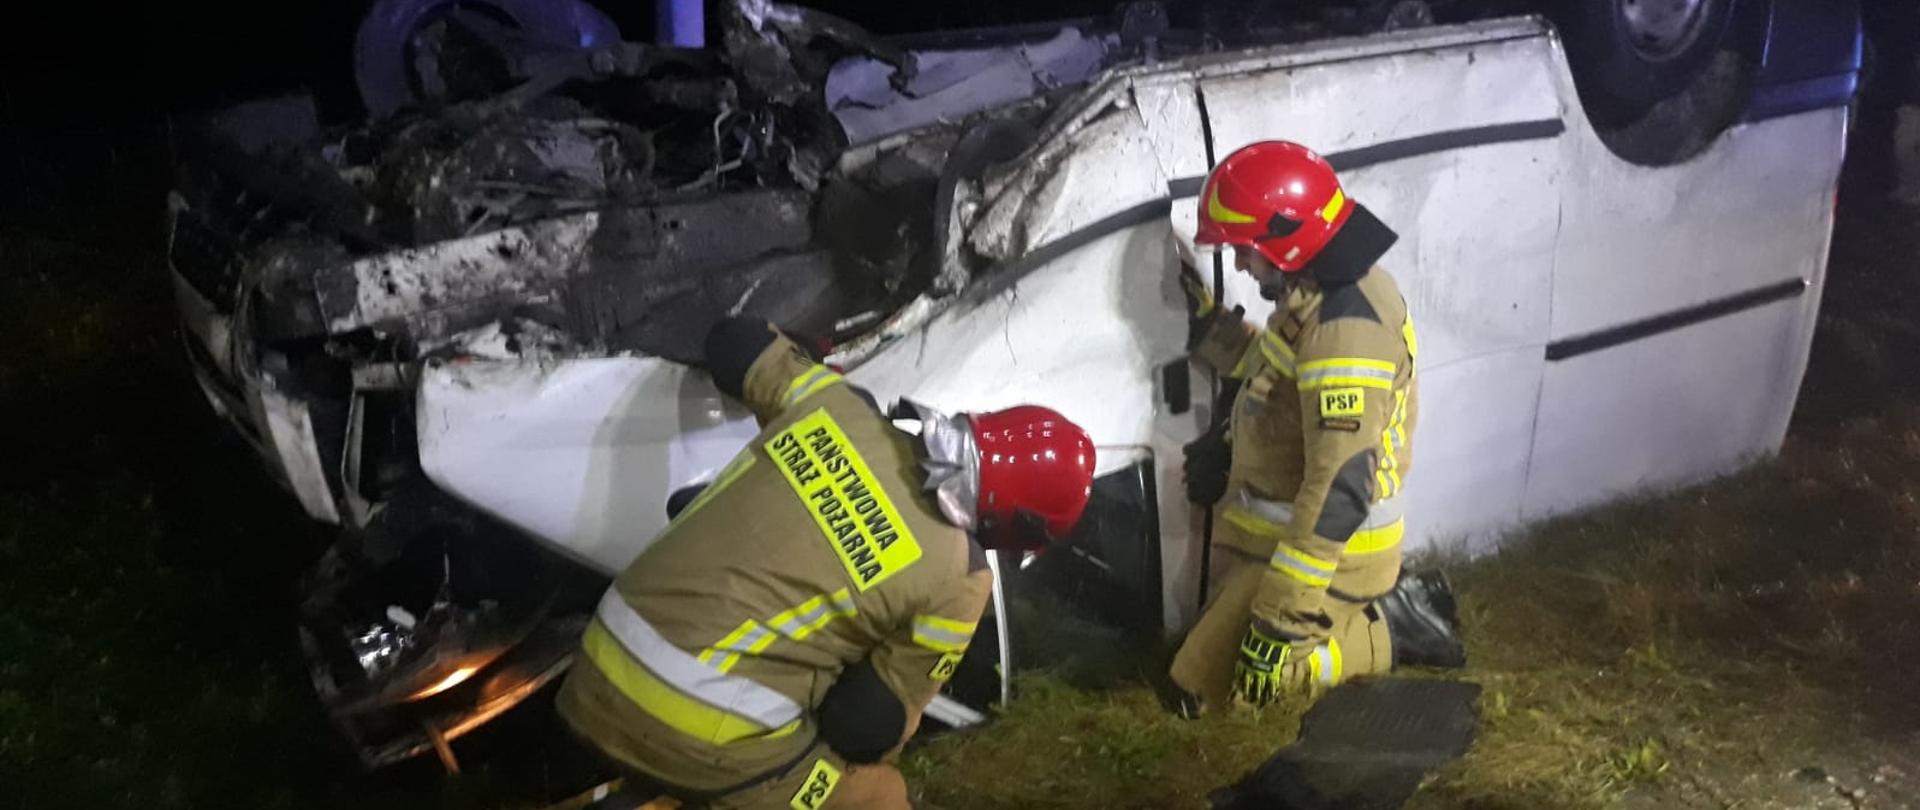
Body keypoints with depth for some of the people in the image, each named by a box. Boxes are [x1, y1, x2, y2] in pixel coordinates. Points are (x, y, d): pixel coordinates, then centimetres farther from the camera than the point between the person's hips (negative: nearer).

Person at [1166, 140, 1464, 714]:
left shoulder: (1342, 330, -29)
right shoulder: (1328, 292, 3)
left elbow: (1340, 490, -32)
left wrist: (1281, 618, -31)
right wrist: (1208, 322, 17)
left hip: (1318, 551, -10)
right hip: (1276, 533, 10)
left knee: (1204, 685, -7)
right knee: (1226, 639, 22)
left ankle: (1388, 633, 0)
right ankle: (1390, 609, 18)